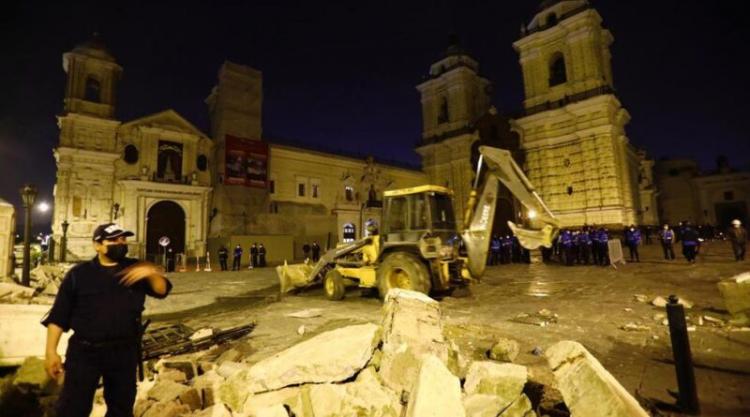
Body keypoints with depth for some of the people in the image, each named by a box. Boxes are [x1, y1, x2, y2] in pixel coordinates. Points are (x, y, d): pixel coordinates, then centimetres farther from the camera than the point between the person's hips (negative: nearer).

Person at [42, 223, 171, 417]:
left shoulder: (135, 270, 4)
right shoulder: (79, 273, -1)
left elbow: (162, 291, -4)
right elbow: (59, 315, 1)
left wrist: (152, 273, -24)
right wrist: (51, 351, -5)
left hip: (125, 352, 2)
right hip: (84, 352, -2)